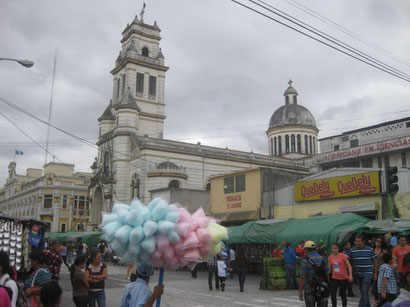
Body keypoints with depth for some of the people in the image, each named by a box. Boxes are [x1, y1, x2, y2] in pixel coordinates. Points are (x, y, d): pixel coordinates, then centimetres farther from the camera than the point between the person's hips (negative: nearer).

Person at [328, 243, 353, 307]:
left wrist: (350, 276, -19)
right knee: (333, 293, -9)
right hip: (334, 278, 3)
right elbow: (329, 268, 10)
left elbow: (349, 266, -10)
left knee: (343, 295, 8)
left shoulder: (343, 256, -10)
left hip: (343, 278, -3)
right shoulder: (330, 257, 1)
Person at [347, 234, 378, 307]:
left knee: (364, 292, -12)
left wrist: (375, 273, 2)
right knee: (362, 292, 16)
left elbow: (374, 262, 3)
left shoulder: (370, 250, -4)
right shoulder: (352, 250, 1)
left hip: (367, 274, -4)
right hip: (358, 274, 4)